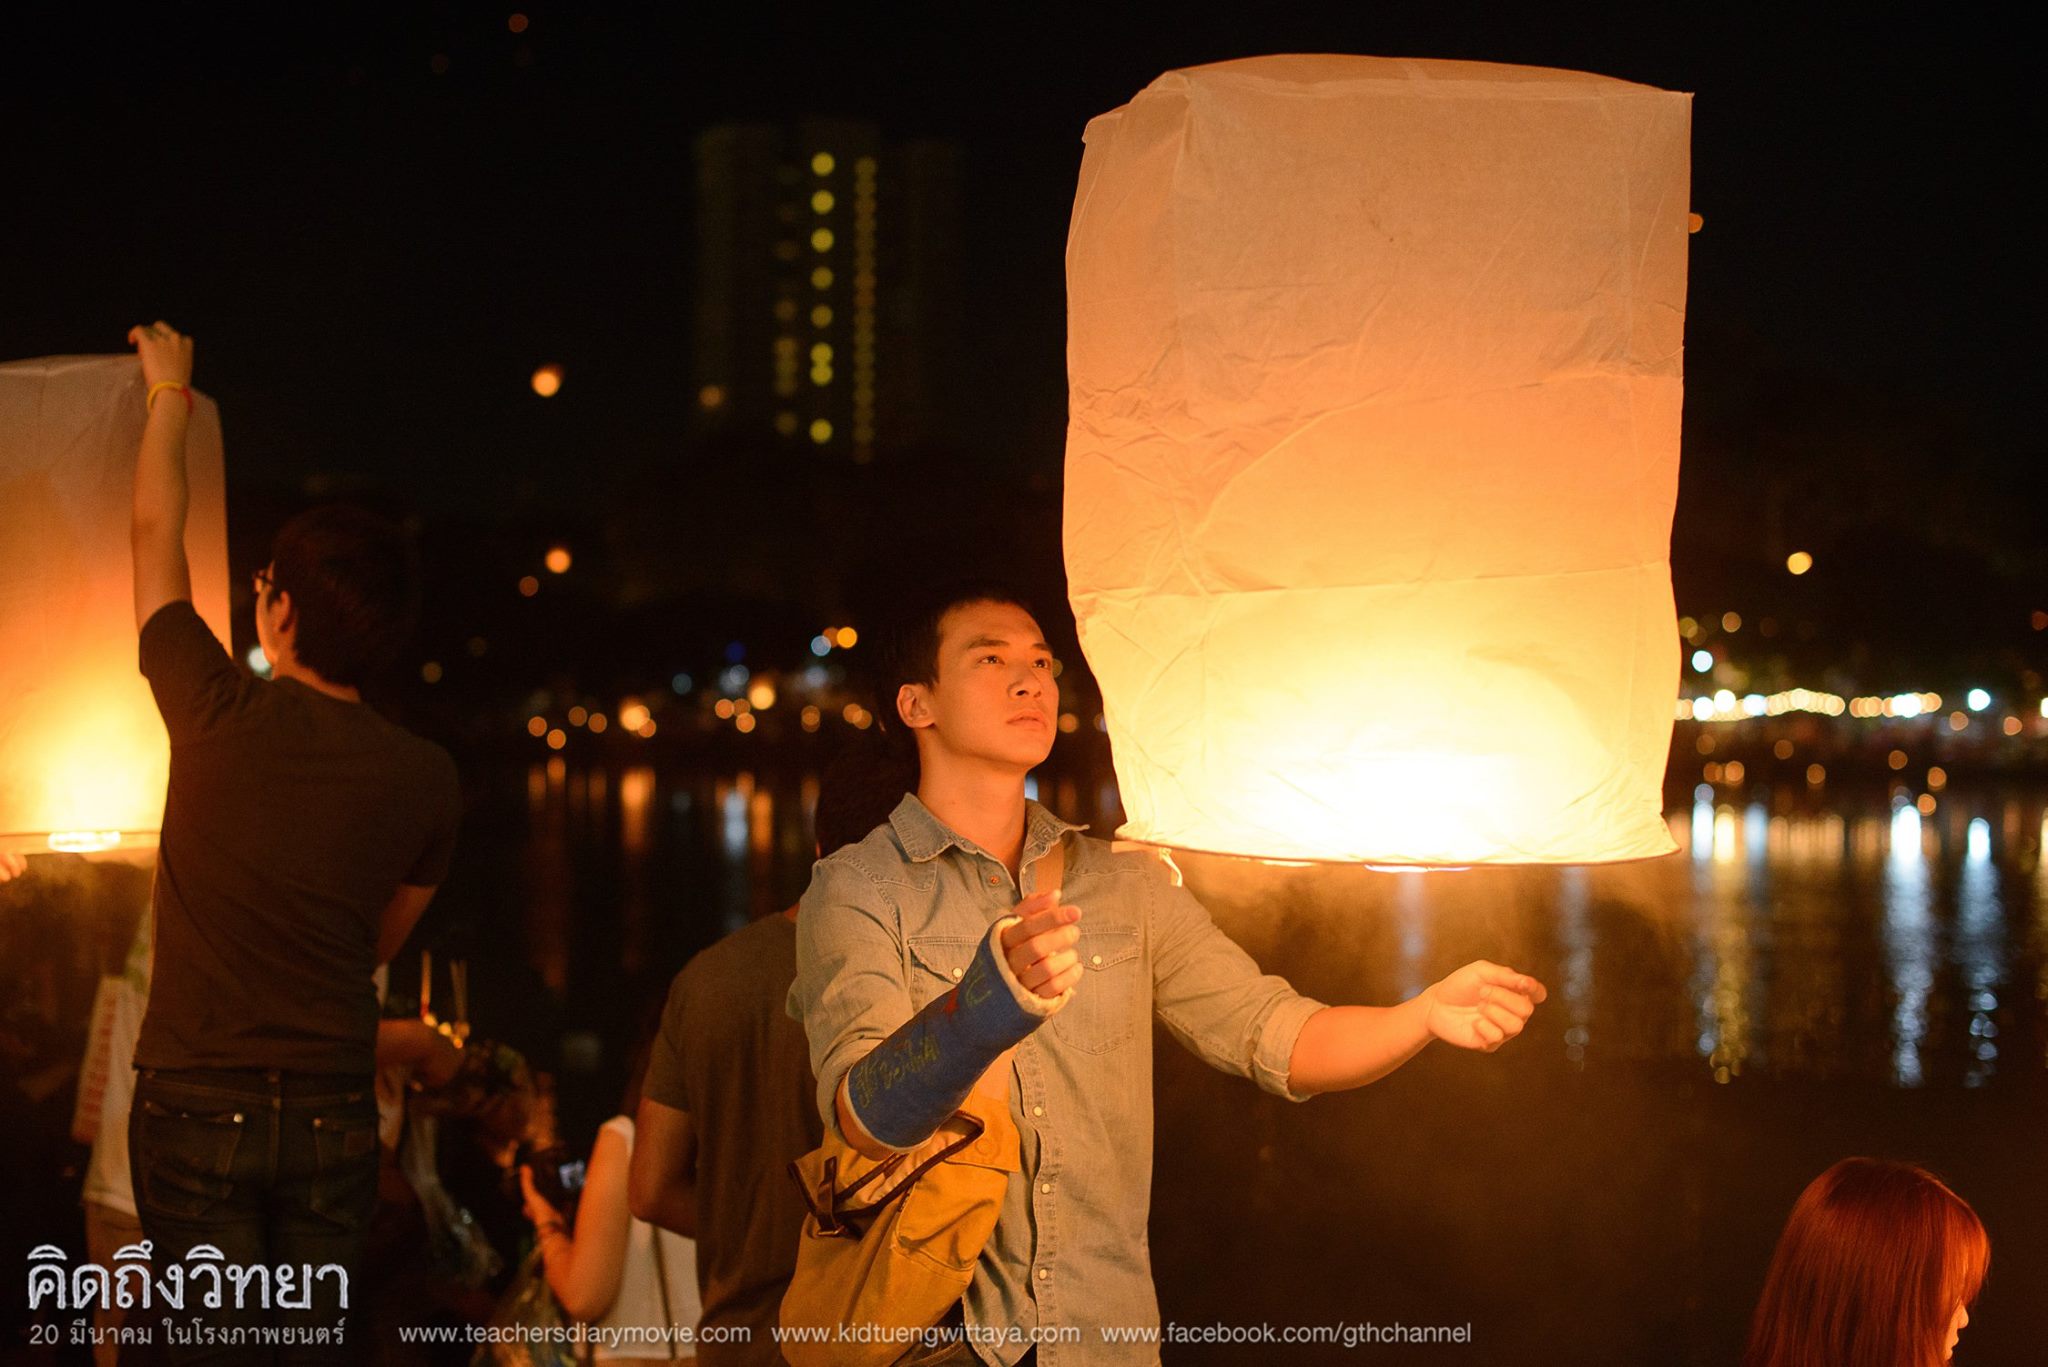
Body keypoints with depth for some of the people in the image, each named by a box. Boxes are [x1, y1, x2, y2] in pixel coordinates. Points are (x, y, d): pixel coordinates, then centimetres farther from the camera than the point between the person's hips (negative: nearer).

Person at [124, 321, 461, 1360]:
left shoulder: (219, 717, -12)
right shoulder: (426, 780, -4)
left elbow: (155, 533, 5)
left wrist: (169, 388, 20)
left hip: (196, 1106, -2)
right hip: (335, 1108, 2)